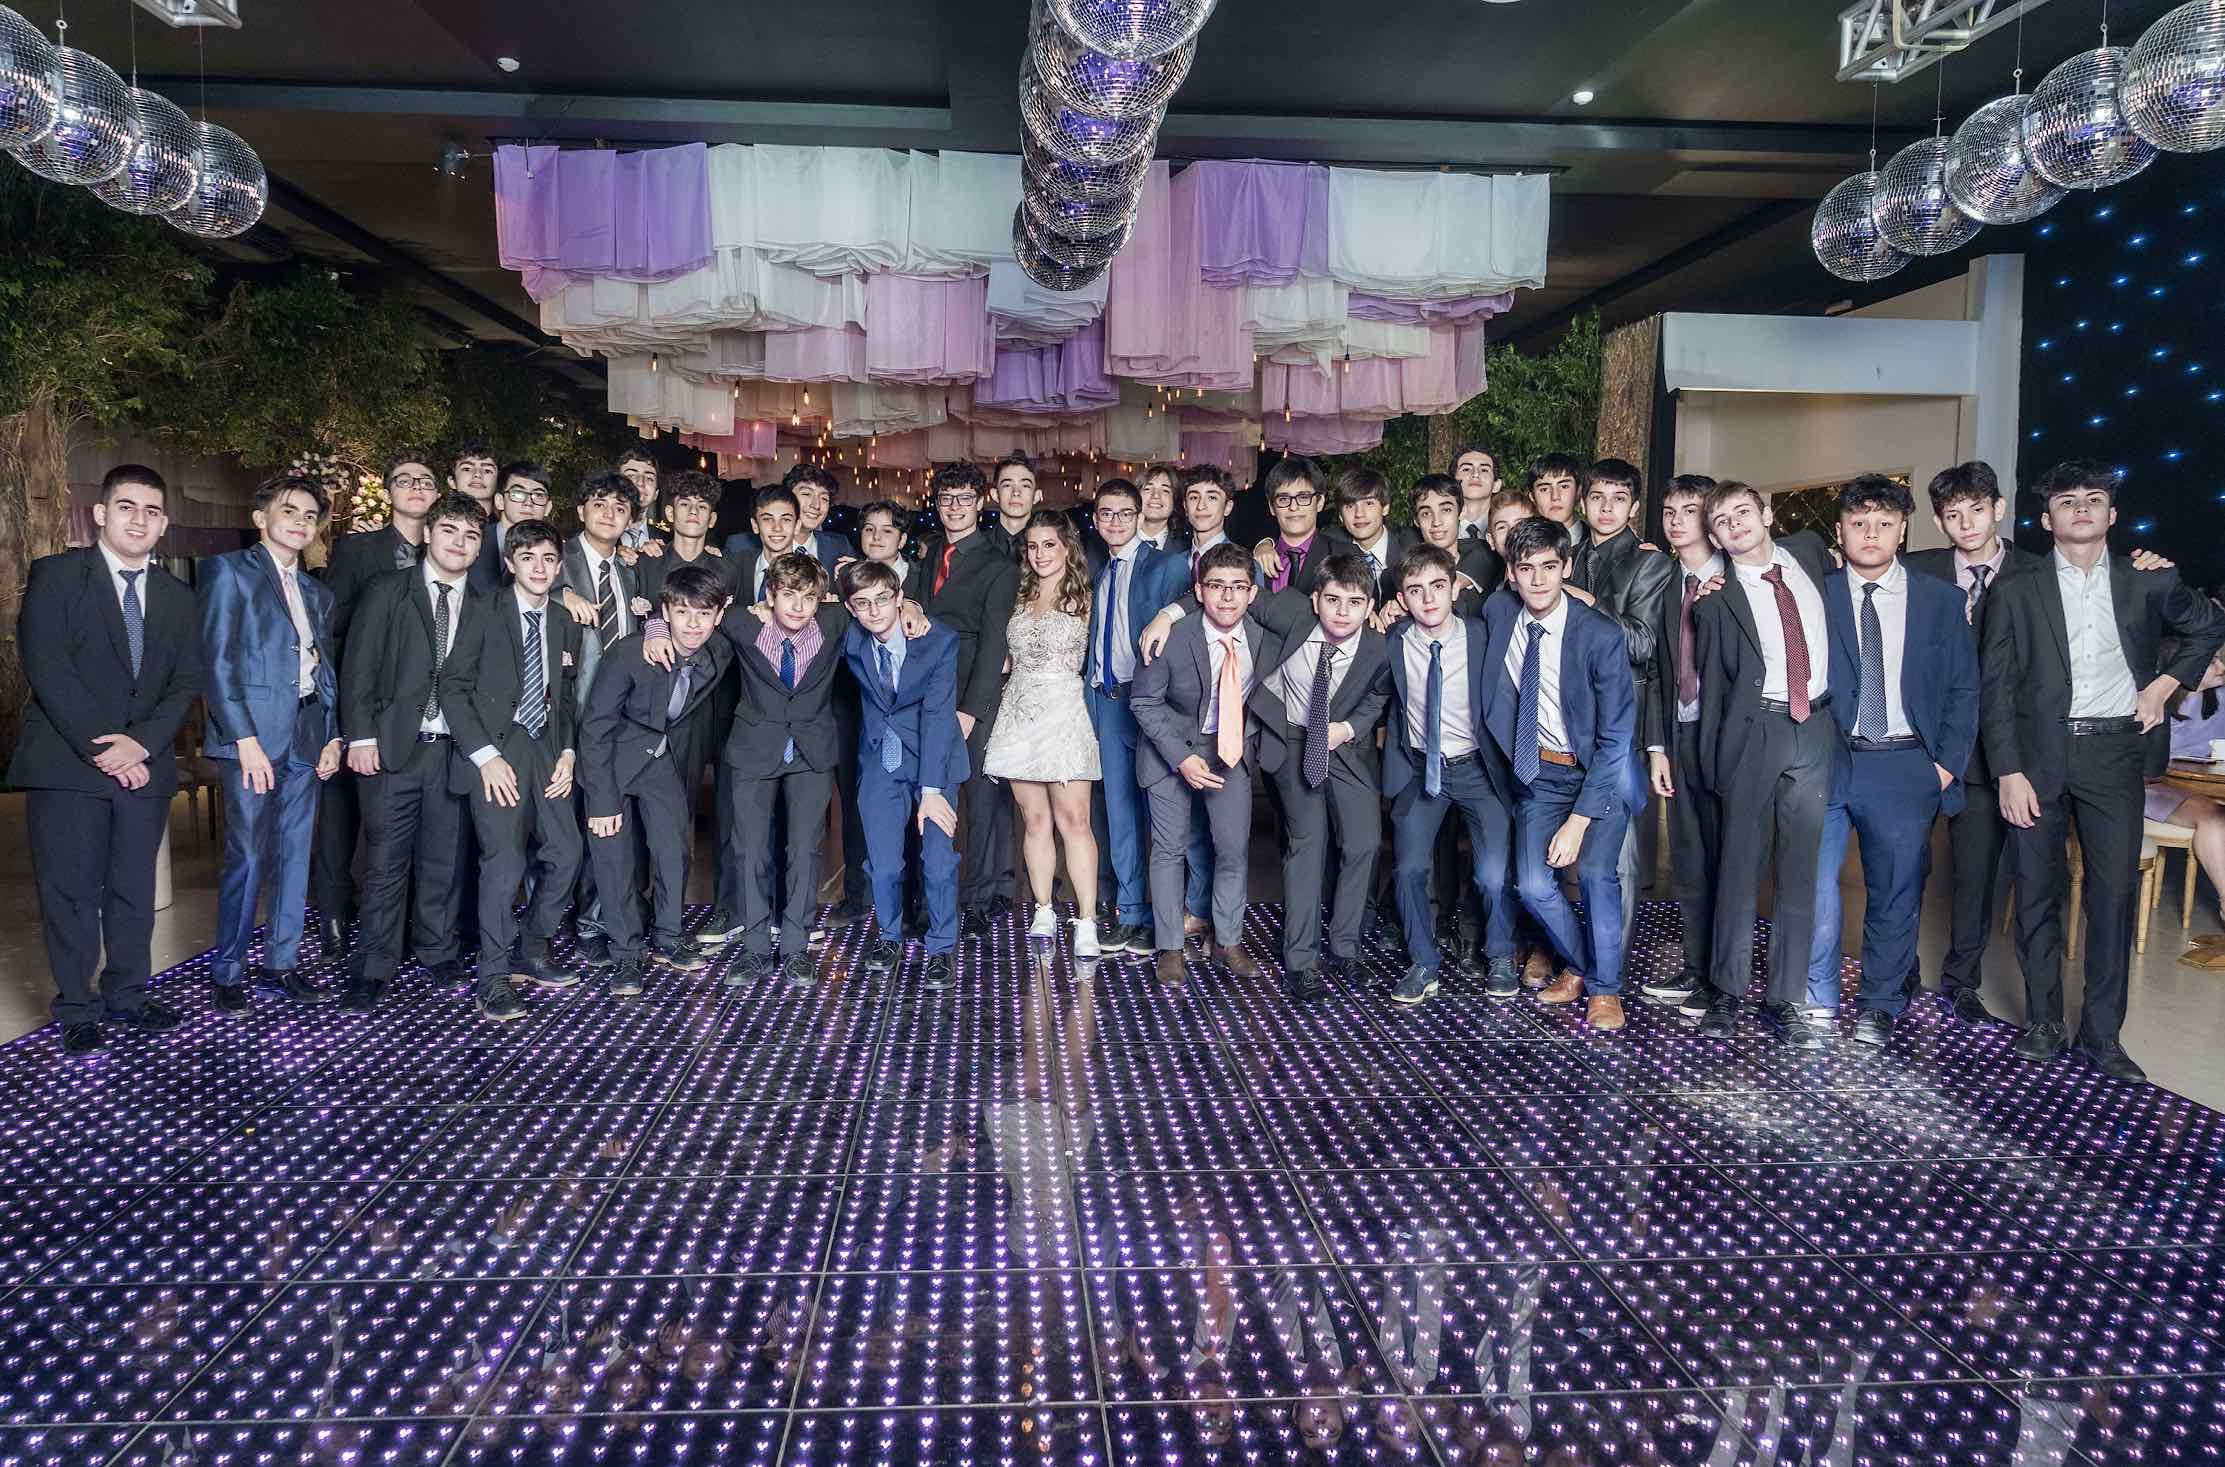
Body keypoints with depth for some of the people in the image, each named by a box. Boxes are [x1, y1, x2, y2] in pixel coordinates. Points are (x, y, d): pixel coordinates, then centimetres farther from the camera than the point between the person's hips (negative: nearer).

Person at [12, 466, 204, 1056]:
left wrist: (140, 743, -10)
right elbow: (47, 669, -10)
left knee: (135, 889, 9)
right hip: (67, 763, -3)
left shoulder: (177, 596, 13)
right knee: (71, 891, 2)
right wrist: (100, 747, -15)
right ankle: (78, 1009, 14)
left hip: (145, 764, 4)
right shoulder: (55, 576, -1)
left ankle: (127, 995, 22)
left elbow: (187, 681, 6)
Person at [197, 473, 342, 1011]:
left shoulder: (317, 594, 19)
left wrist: (333, 735, 8)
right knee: (247, 858, -5)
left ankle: (281, 962, 18)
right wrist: (245, 739, -15)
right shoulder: (229, 571, -1)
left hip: (307, 740, 6)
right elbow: (216, 662, -9)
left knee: (294, 856, 9)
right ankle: (228, 972, 7)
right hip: (252, 736, -6)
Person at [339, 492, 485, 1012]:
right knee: (387, 860, 1)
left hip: (454, 750, 2)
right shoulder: (389, 591, 3)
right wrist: (361, 736, -7)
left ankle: (436, 950, 23)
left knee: (445, 857, 8)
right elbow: (358, 667, 0)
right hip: (394, 746, -2)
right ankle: (375, 967, 10)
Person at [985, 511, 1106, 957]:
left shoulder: (1083, 598, 4)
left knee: (1073, 820, -9)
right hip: (1019, 714, 4)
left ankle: (1086, 923, -9)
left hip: (1063, 713, -4)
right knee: (1034, 820, 6)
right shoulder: (1019, 598, 15)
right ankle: (1044, 912, 15)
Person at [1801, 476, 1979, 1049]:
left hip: (1906, 766, 1)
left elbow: (1962, 689, 8)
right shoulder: (1814, 595, 4)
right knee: (1814, 882, -5)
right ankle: (1818, 1003, 11)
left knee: (1896, 891, 7)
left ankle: (1879, 1006, 23)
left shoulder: (1941, 600, 7)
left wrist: (1947, 763, -1)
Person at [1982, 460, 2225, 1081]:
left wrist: (2165, 684, 8)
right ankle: (2042, 1023, 17)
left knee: (2113, 894, 1)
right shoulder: (2016, 591, 2)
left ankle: (2102, 1034, 11)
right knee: (2036, 893, 4)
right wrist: (2009, 771, -8)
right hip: (2038, 756, -1)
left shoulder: (2148, 583, 6)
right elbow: (1995, 687, -1)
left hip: (2114, 754, 1)